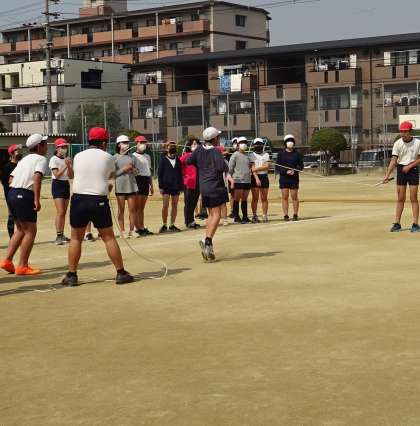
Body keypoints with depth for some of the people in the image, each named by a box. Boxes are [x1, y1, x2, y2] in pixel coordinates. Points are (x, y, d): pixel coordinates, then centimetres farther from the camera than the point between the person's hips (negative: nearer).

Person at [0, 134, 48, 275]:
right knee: (30, 231, 1)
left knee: (21, 229, 20)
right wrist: (37, 200, -24)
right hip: (24, 195, -8)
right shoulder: (41, 159, -3)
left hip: (11, 193, 8)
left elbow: (12, 178, 17)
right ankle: (22, 266, 0)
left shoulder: (24, 159, 22)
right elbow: (37, 178, -19)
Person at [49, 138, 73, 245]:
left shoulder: (67, 160, 12)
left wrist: (69, 166, -9)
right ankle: (58, 236, -18)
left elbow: (71, 176, 6)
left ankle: (62, 235, 13)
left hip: (66, 185, 7)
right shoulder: (54, 159, -7)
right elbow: (57, 175, -16)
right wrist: (65, 166, -19)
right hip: (57, 185, -7)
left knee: (64, 212, 8)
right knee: (60, 212, -15)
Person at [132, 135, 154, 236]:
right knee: (137, 207, -5)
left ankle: (142, 227, 14)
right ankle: (138, 229, -5)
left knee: (142, 207, 11)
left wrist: (151, 185, 21)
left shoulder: (147, 156, 19)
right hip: (137, 180, -7)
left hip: (146, 181, 7)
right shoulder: (133, 156, -4)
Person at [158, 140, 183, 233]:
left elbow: (180, 173, 13)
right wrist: (161, 186, -7)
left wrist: (181, 186, 8)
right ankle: (164, 225, 3)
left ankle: (172, 225, 13)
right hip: (166, 185, -4)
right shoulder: (163, 159, 1)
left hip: (176, 186, 4)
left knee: (175, 206, 5)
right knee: (165, 206, -6)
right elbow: (160, 173, -1)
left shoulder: (178, 160, 11)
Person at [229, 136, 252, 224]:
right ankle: (236, 217, 5)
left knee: (245, 199, 11)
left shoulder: (247, 155, 12)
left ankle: (245, 217, 16)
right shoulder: (235, 155, -4)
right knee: (237, 199, -1)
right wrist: (232, 178, -5)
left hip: (247, 180, 5)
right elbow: (230, 167, -5)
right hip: (238, 180, -5)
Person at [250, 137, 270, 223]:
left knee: (264, 198, 5)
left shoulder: (266, 155, 10)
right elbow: (253, 168, -7)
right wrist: (257, 178, -18)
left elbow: (267, 166, -2)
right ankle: (254, 216, 3)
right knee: (255, 198, -2)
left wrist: (257, 168, -12)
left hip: (264, 177, 2)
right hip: (255, 177, -2)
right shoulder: (252, 155, 3)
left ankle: (265, 215, 10)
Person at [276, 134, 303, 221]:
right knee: (285, 197, 0)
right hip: (284, 178, 0)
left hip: (294, 178, 0)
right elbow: (278, 167, 1)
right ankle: (286, 215, 4)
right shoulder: (281, 154, 4)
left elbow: (301, 166, 6)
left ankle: (295, 214, 10)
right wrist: (286, 171, -15)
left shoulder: (297, 154, 6)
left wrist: (294, 171, -12)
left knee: (294, 197, 1)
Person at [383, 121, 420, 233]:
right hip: (401, 170, 2)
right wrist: (387, 175, -18)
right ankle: (397, 223, 8)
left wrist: (409, 166, -15)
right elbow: (394, 160, -8)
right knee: (400, 199, 4)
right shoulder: (397, 143, -3)